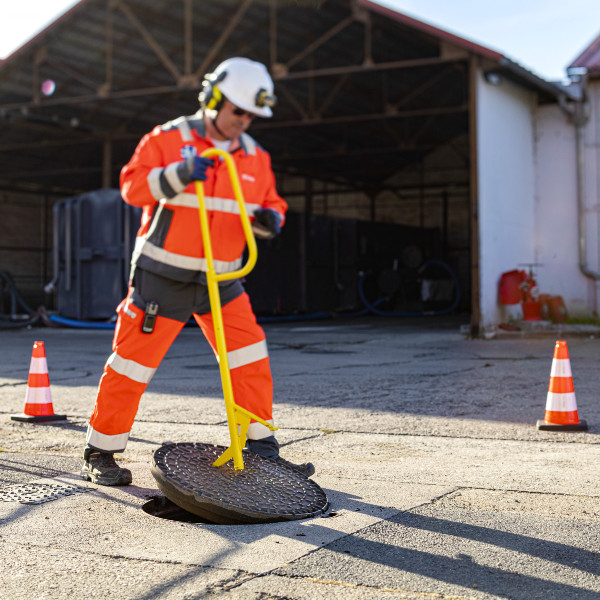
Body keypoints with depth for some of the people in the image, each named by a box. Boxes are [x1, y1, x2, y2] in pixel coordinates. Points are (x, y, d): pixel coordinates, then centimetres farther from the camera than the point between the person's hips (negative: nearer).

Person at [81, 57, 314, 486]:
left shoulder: (256, 157, 9)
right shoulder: (168, 139, -6)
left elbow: (272, 204, 15)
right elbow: (133, 186, -13)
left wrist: (270, 219, -9)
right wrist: (179, 174, -28)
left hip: (220, 280, 5)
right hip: (163, 276, -5)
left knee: (252, 359, -1)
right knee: (133, 362, -2)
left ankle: (262, 448, 11)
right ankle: (100, 454, 12)